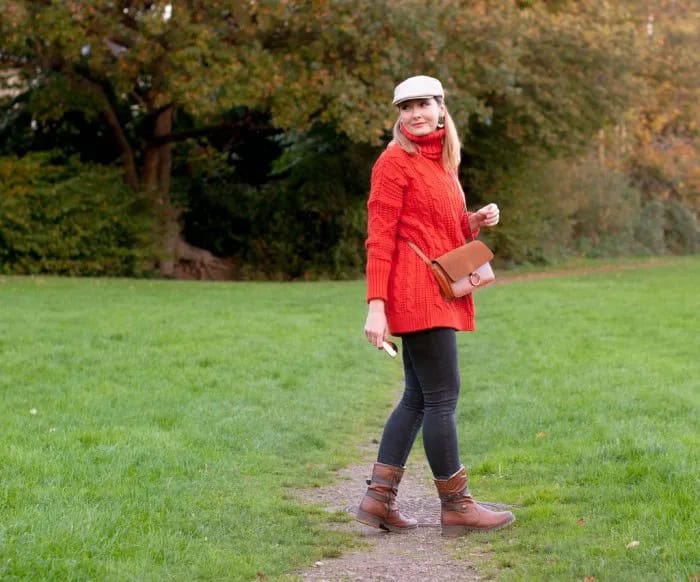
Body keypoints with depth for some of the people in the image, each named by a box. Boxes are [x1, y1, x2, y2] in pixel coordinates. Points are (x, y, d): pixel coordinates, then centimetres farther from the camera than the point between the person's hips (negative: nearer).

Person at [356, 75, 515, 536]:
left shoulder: (442, 162, 17)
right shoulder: (395, 162, -8)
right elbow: (380, 238, -13)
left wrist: (477, 221, 2)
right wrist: (376, 304, -19)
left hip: (438, 293, 9)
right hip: (416, 292, -9)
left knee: (418, 397, 11)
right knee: (442, 396, -5)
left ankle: (379, 498, 14)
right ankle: (456, 506, 2)